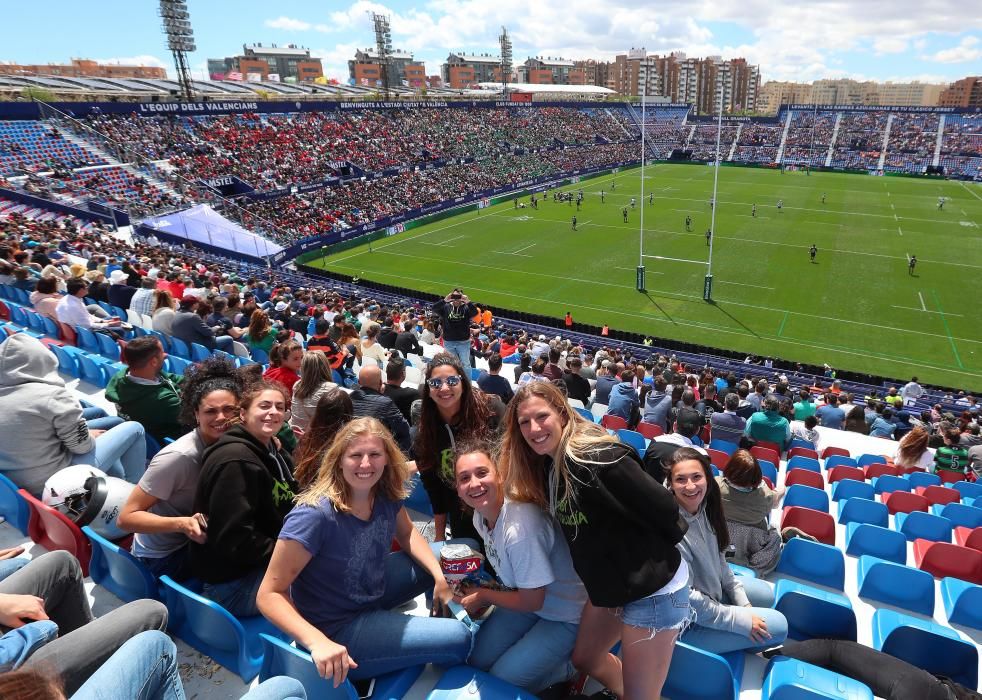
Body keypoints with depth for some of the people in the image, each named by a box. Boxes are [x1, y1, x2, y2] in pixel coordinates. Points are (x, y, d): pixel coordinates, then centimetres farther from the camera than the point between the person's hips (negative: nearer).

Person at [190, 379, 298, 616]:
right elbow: (233, 540, -25)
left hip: (262, 561, 9)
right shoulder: (236, 461, -21)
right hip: (231, 582, -9)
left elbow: (288, 508, 14)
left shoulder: (273, 452, 8)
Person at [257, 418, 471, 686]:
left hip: (373, 593, 7)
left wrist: (440, 575, -7)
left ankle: (442, 617, 30)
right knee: (458, 638, -13)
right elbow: (269, 594, -27)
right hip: (337, 629, -7)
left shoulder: (385, 494, -11)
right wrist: (318, 642, -39)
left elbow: (407, 534, 8)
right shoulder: (314, 515, -32)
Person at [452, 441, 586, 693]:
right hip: (525, 597, 8)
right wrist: (480, 596, -2)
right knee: (477, 660, 7)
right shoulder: (481, 515, -9)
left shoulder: (520, 528, -36)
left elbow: (532, 601, -22)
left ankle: (574, 665, 11)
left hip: (566, 615, -8)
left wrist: (483, 596, -10)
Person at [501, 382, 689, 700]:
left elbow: (662, 509, -22)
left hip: (653, 589, -8)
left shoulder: (600, 457, -28)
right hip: (607, 586, 9)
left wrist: (662, 553, -6)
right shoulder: (546, 465, -1)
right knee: (585, 660, 23)